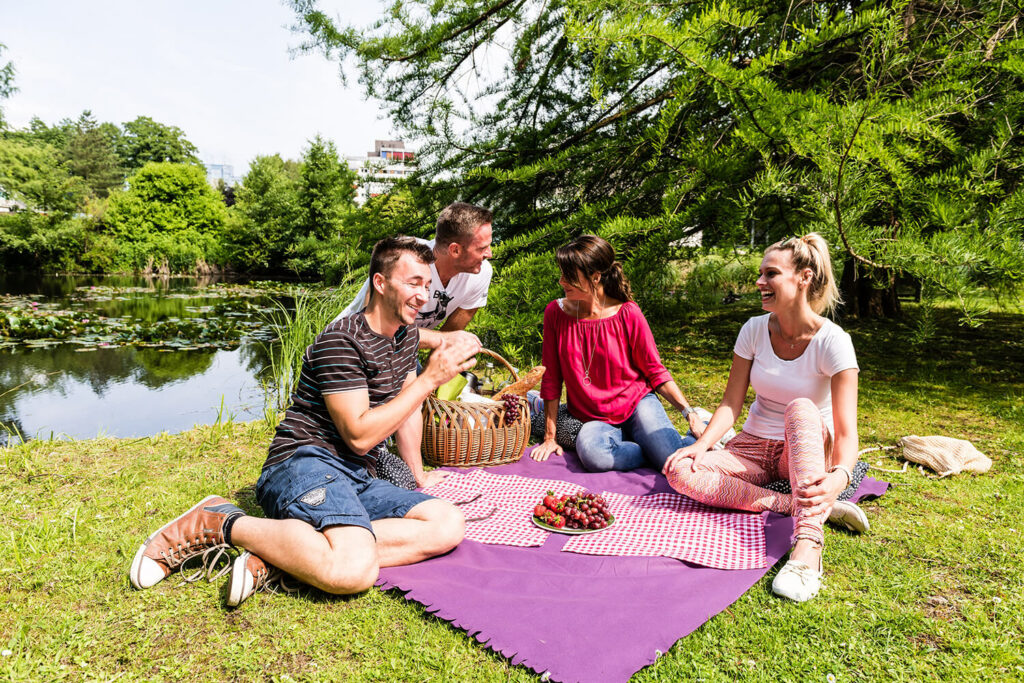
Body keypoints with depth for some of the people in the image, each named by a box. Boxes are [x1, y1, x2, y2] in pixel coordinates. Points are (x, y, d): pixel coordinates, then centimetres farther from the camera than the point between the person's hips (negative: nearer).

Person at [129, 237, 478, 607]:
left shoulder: (408, 335, 16)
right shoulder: (341, 341, -11)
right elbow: (359, 435, -17)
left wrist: (418, 474, 32)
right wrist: (430, 379, -15)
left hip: (356, 479, 9)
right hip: (304, 462, -9)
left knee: (449, 525, -18)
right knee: (354, 571, -37)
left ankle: (278, 557, -19)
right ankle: (221, 524, -11)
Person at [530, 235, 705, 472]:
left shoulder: (628, 314, -10)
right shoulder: (556, 313, -5)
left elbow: (655, 372, -1)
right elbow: (552, 380, 1)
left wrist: (690, 413, -11)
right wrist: (550, 437, 1)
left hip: (637, 405, -1)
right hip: (593, 420, 1)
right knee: (590, 450, -35)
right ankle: (653, 452, -9)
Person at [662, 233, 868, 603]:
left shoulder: (832, 341, -15)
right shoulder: (755, 329, -4)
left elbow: (846, 432, -22)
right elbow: (732, 402, -5)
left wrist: (838, 477, -43)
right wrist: (701, 444, -24)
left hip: (807, 450, -3)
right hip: (754, 448, 4)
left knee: (801, 408, -38)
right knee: (681, 472, -26)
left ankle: (808, 546, -48)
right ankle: (805, 506, -26)